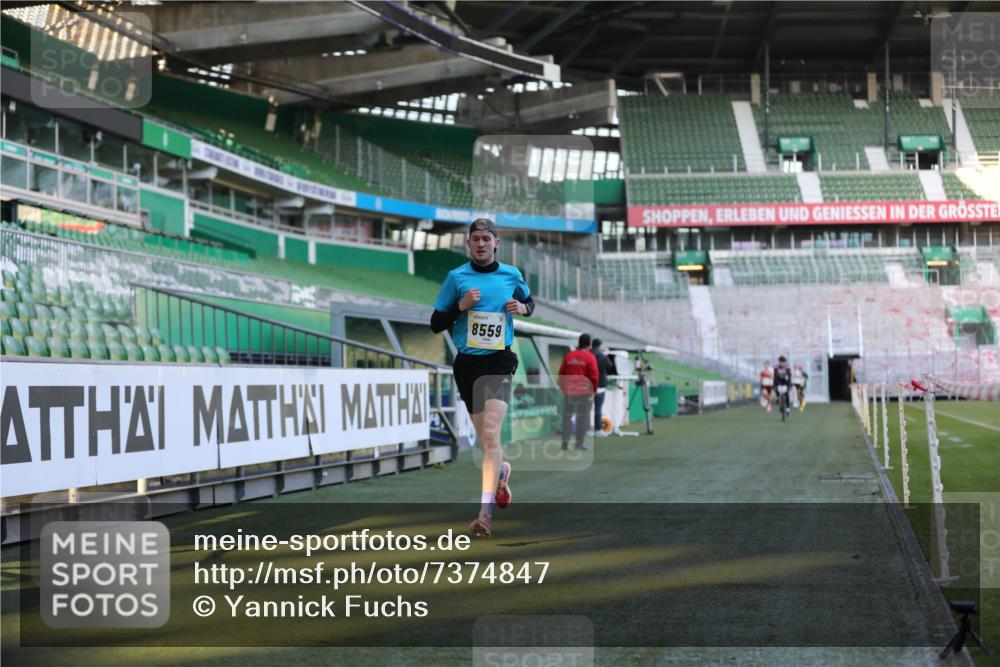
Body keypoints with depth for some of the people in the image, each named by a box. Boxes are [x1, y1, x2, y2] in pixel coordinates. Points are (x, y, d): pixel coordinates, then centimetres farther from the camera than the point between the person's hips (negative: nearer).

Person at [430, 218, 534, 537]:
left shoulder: (511, 275, 4)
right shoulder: (456, 277, 2)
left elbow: (529, 301, 24)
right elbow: (435, 324, 3)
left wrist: (523, 308, 0)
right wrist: (461, 306, -14)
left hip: (499, 362, -2)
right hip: (467, 364, 2)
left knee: (491, 434, -18)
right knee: (484, 438, 12)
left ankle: (485, 512, -23)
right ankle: (501, 471, 48)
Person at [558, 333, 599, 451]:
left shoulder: (569, 355, 4)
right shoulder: (590, 357, -7)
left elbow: (561, 373, 8)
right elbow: (594, 376, -10)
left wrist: (563, 387, 17)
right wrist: (594, 389, 4)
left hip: (569, 391, 3)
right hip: (585, 391, -3)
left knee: (567, 416, 11)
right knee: (583, 417, 3)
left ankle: (565, 442, 8)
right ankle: (579, 442, 1)